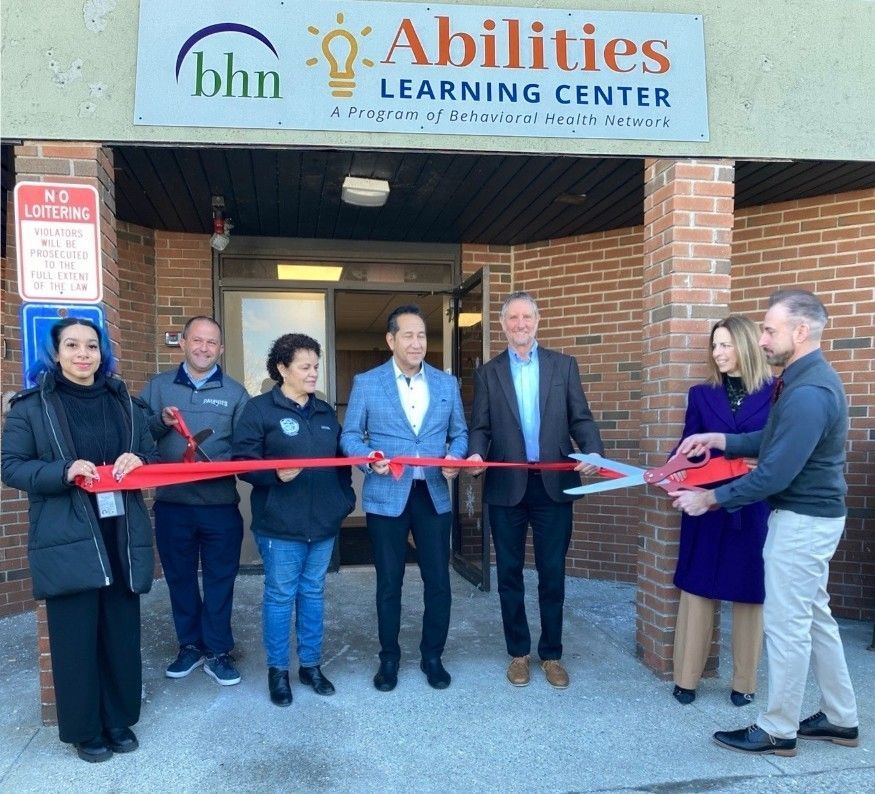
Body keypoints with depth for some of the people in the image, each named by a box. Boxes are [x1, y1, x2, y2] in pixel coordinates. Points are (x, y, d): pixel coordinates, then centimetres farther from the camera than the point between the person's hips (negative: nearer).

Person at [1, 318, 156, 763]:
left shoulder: (124, 403, 10)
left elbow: (151, 457, 14)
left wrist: (137, 461, -9)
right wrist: (63, 472, -21)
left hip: (121, 538, 4)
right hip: (67, 541, -3)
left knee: (122, 634, 11)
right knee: (76, 638, 5)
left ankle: (119, 719, 29)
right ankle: (84, 730, 24)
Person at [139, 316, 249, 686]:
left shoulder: (235, 392, 4)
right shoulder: (158, 386, 7)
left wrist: (221, 464, -16)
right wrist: (161, 422, -15)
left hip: (220, 504, -1)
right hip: (171, 503, 1)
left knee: (219, 580, 8)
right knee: (179, 578, 14)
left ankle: (217, 651, 22)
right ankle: (190, 645, 31)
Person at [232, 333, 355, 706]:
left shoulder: (325, 412, 12)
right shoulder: (259, 408, -5)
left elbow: (341, 459, 16)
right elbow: (243, 460, -10)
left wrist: (346, 499, 8)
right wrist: (275, 474, -25)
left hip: (323, 522, 5)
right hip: (280, 524, -5)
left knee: (313, 593, 15)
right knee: (280, 596, 6)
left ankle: (311, 665, 28)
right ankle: (278, 670, 22)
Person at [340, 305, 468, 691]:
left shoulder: (447, 383, 6)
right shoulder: (366, 383, -1)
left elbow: (459, 433, 11)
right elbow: (349, 437, 1)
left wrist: (454, 459, -10)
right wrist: (370, 457, -19)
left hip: (433, 495, 2)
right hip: (386, 496, -2)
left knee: (438, 581, 8)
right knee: (389, 583, 10)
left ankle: (433, 656, 28)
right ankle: (389, 658, 28)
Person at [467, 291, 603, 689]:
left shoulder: (564, 365, 6)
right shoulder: (488, 372, 6)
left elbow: (580, 418, 2)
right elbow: (481, 427, 3)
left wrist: (592, 452, -16)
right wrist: (476, 454, -17)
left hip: (553, 483, 0)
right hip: (506, 485, 1)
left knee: (552, 574, 8)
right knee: (509, 573, 10)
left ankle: (552, 654, 25)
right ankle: (518, 653, 27)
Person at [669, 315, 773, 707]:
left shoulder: (776, 392, -1)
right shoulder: (702, 394, 6)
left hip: (755, 508, -1)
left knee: (749, 593, 10)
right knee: (697, 590, 6)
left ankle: (744, 682, 25)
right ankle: (686, 679, 18)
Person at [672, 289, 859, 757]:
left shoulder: (808, 392, -25)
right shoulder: (806, 379, 8)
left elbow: (775, 473, -26)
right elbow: (772, 441, 14)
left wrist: (709, 499, -19)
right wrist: (717, 440, 4)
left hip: (802, 520, -10)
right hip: (809, 515, 10)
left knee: (786, 624, 2)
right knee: (814, 616, 19)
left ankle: (778, 730, 17)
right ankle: (840, 718, 33)